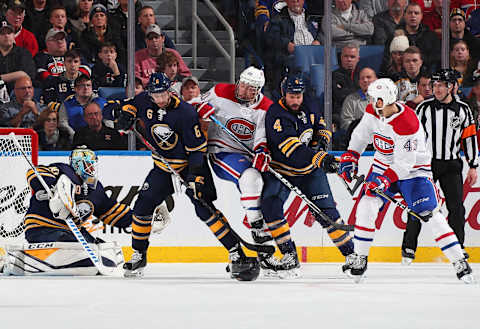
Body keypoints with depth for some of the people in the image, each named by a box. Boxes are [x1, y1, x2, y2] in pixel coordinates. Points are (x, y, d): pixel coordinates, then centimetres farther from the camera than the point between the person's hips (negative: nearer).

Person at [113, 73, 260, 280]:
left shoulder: (185, 113, -24)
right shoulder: (145, 102, -8)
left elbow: (198, 148, -20)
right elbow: (131, 104, 17)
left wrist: (195, 176, -27)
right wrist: (126, 113, -6)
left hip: (190, 164, -6)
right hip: (163, 166, 6)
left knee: (204, 208, -19)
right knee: (142, 206, -1)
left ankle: (236, 254, -19)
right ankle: (138, 256, 16)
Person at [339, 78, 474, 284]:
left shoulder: (407, 124, -30)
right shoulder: (372, 112, -9)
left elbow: (404, 163, -29)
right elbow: (361, 134, 11)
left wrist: (385, 180, -35)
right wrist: (350, 158, 3)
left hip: (413, 169, -6)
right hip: (383, 166, 6)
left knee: (428, 213, -15)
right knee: (366, 206, -11)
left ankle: (459, 262, -10)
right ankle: (359, 258, 2)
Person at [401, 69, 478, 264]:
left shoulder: (463, 110, 4)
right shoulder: (424, 108, 0)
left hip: (451, 165, 1)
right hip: (426, 163, -1)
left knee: (456, 207, -2)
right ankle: (408, 248, 1)